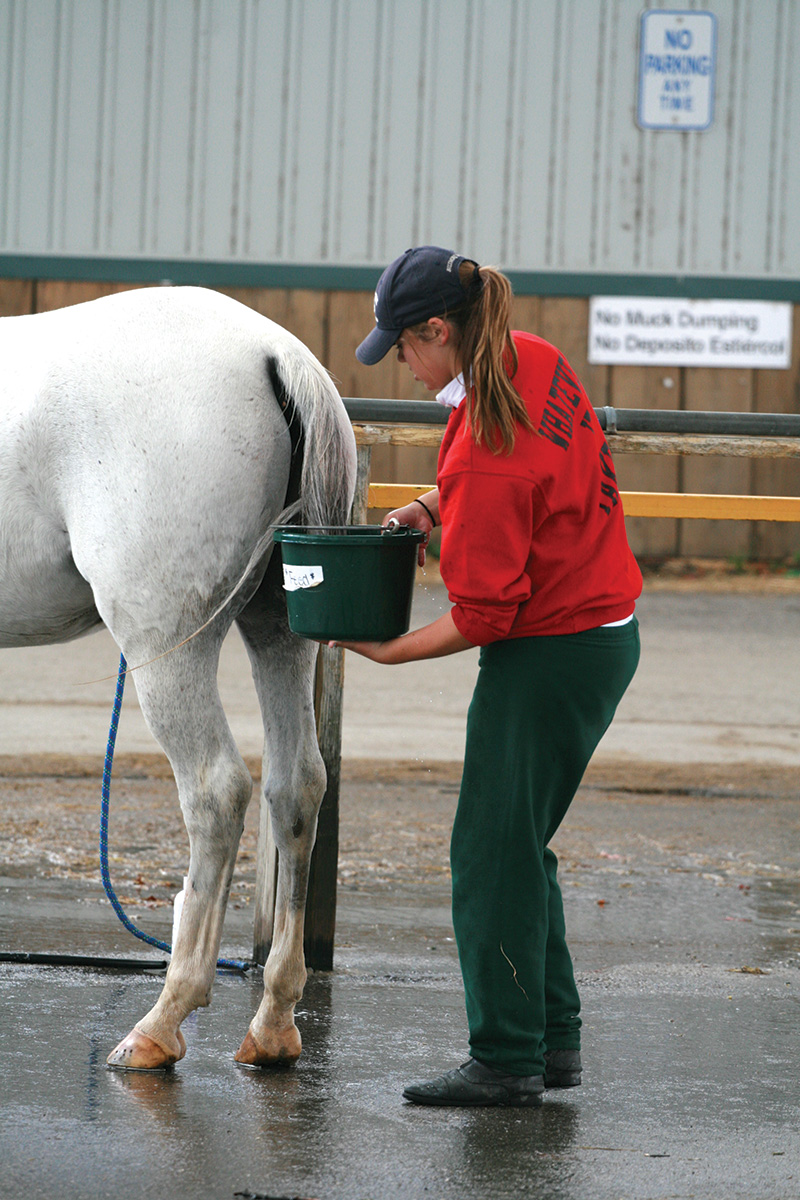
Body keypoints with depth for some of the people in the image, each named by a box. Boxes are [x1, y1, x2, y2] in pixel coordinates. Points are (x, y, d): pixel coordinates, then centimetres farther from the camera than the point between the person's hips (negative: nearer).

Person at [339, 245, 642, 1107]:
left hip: (549, 657, -10)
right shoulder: (538, 363, 0)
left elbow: (482, 616, -22)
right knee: (520, 845, 18)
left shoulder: (485, 450, -26)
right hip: (606, 631, 10)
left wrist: (388, 651, -10)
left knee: (493, 855, -1)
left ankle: (506, 1061, 5)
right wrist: (438, 507, 9)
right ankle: (553, 1040, 23)